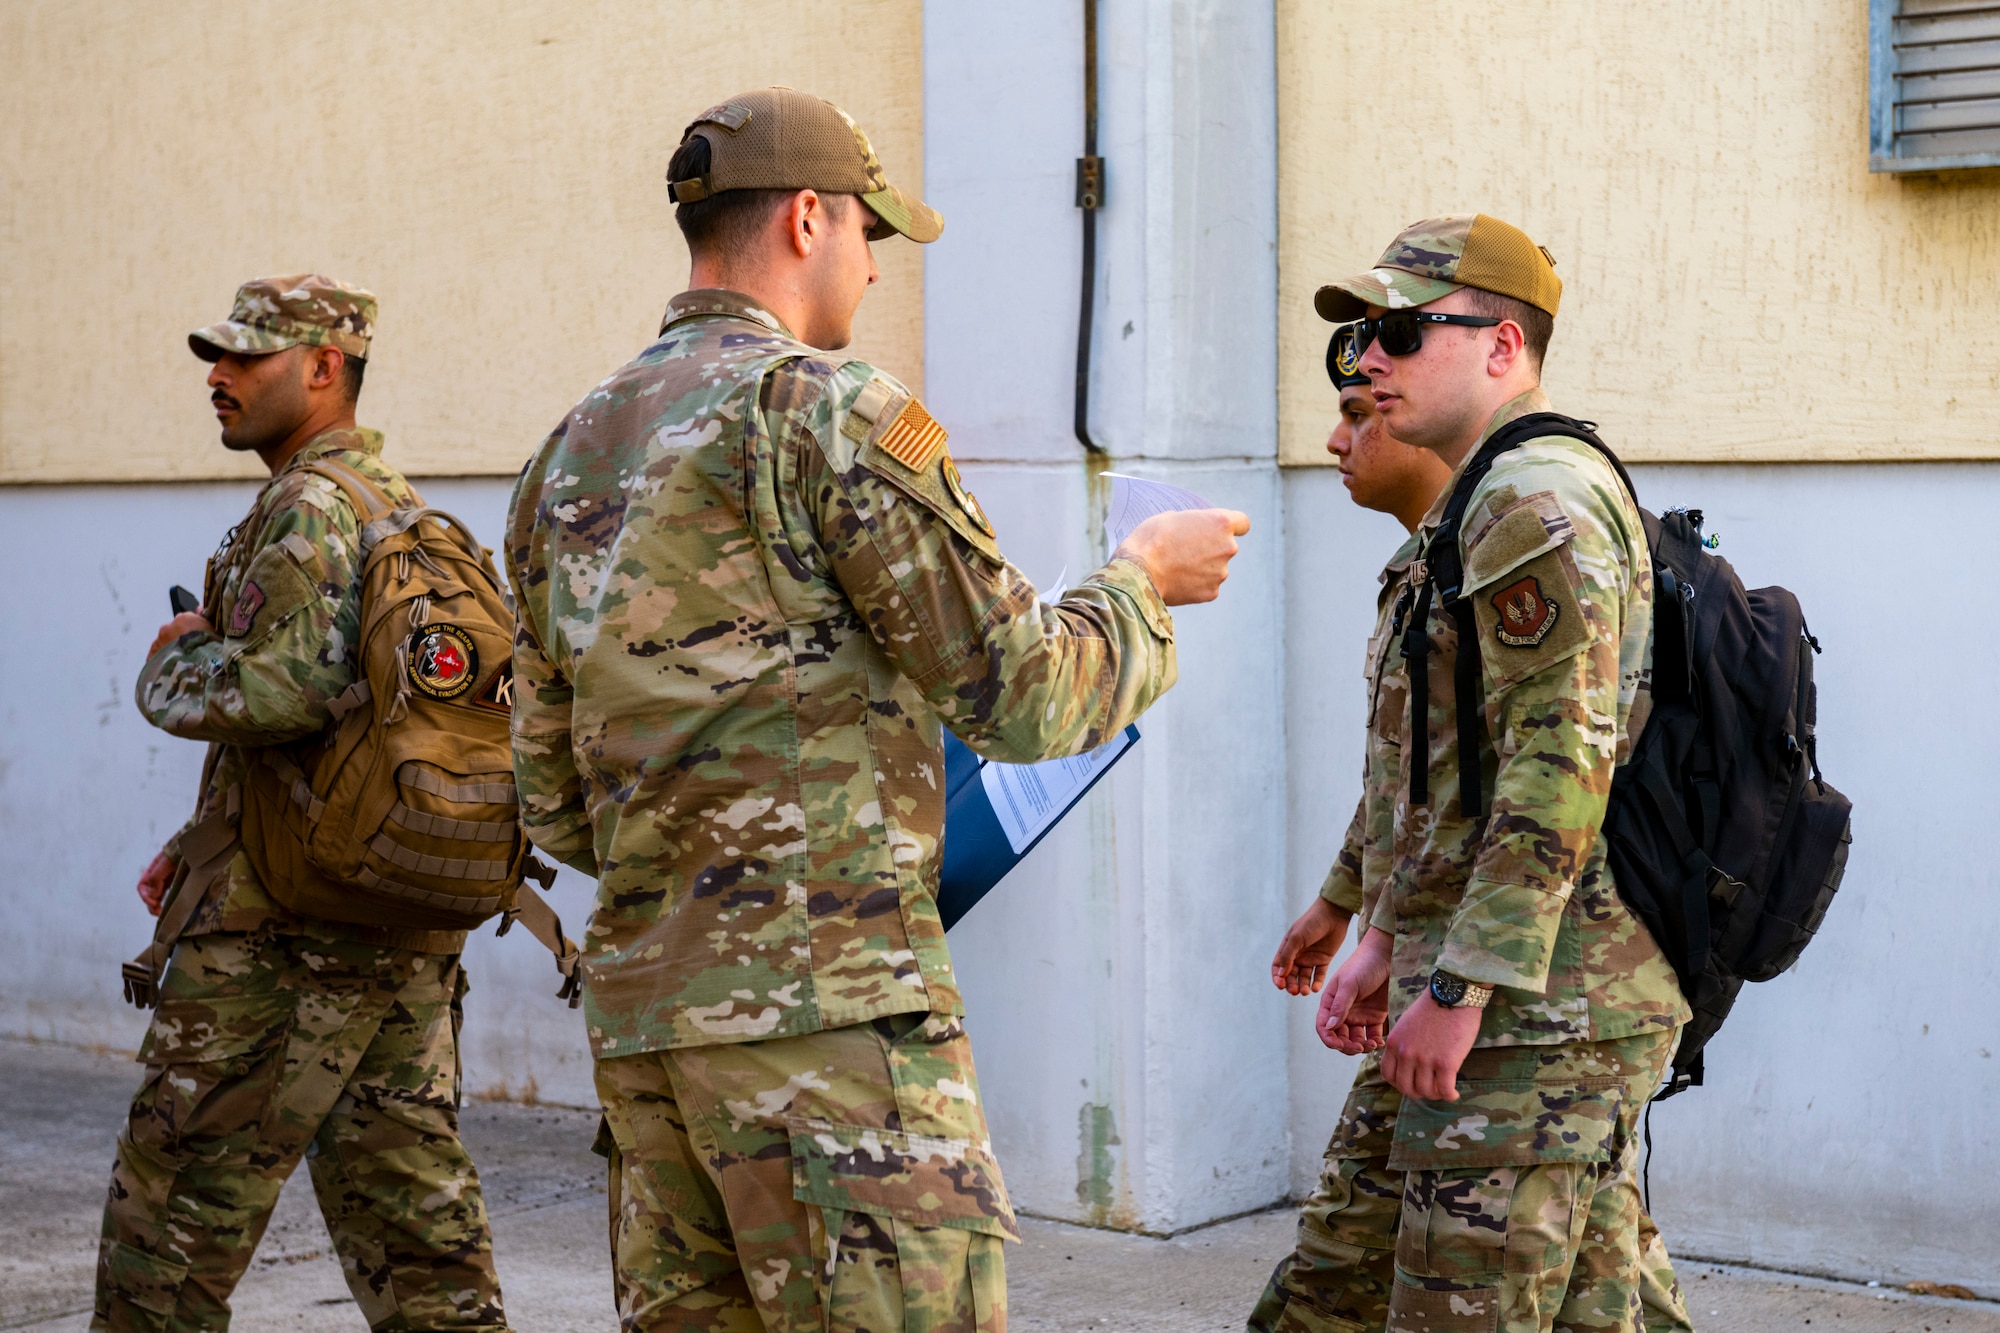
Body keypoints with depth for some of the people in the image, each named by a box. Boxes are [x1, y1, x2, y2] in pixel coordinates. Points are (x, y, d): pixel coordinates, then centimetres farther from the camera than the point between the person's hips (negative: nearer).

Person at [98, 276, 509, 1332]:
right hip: (410, 925, 9)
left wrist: (173, 668, -9)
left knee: (172, 1211, 1)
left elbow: (285, 687, -29)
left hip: (287, 927, -9)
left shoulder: (310, 510, -13)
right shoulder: (402, 506, 19)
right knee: (406, 1202, 11)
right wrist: (205, 841, 21)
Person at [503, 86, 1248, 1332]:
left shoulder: (570, 457, 16)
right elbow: (1024, 698, -8)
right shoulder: (825, 404, -7)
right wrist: (1142, 578, 9)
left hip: (644, 997, 9)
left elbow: (555, 801, 19)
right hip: (826, 996, -8)